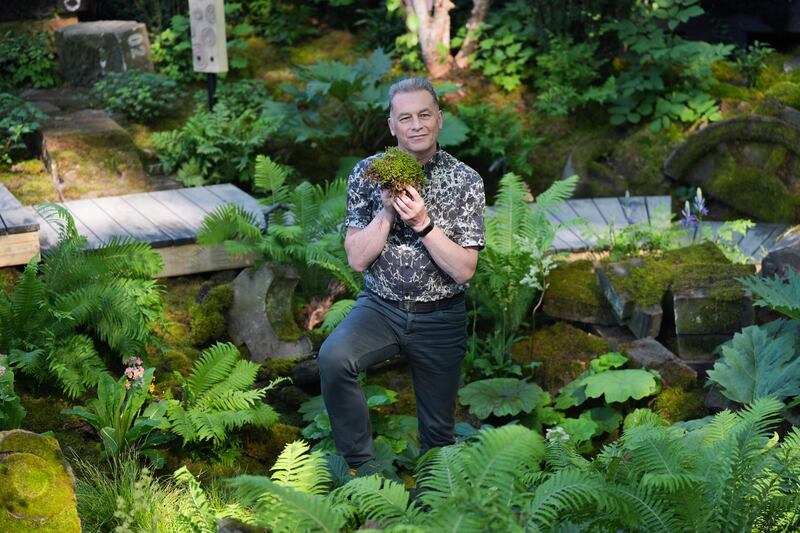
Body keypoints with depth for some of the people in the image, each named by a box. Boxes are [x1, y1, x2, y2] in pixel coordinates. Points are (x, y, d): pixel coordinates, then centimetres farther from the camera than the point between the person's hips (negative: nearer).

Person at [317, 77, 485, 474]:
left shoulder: (465, 181, -6)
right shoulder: (368, 174, -3)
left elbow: (464, 269, -11)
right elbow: (356, 259, -7)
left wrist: (422, 223, -23)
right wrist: (387, 210, -19)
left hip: (440, 318, 0)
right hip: (380, 307, 0)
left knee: (438, 431, 9)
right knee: (333, 358, -31)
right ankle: (362, 466, -17)